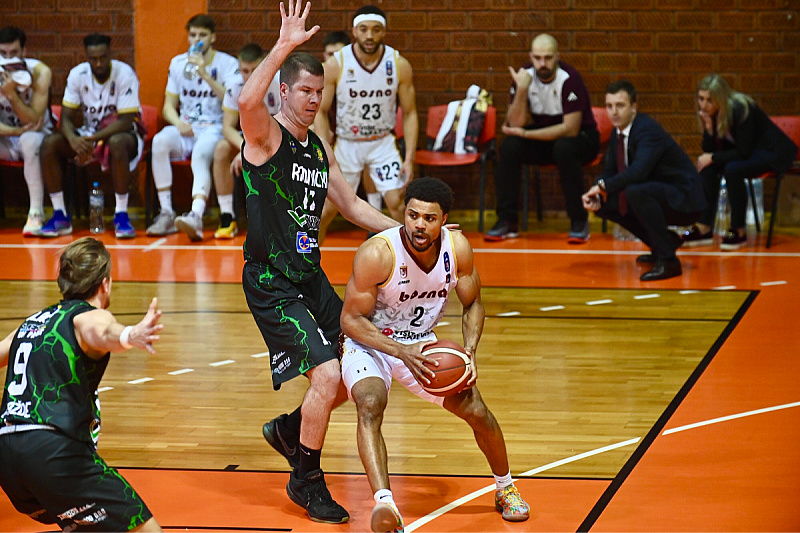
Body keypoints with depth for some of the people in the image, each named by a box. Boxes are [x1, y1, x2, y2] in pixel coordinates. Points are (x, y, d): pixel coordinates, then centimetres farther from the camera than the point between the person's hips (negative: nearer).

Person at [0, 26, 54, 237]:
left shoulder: (40, 73, -18)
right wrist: (18, 130, -26)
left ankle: (36, 214, -33)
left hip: (36, 134, -3)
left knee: (30, 141, -38)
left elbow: (33, 121, -22)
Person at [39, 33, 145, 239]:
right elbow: (66, 118, -7)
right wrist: (73, 139, -31)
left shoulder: (124, 74, -18)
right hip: (89, 134, 4)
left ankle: (121, 215, -31)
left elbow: (126, 121, -23)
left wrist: (94, 139, -34)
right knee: (49, 143, -21)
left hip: (123, 133, -4)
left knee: (117, 143, -41)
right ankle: (60, 216, -16)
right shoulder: (77, 75, -6)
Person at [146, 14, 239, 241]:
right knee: (160, 141, -31)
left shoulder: (228, 64, 2)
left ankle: (196, 216, -58)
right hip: (185, 129, 4)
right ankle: (166, 213, -29)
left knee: (200, 154, -38)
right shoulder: (178, 63, 15)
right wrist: (178, 122, -9)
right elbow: (169, 105, 14)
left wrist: (206, 75, -20)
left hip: (213, 128, -4)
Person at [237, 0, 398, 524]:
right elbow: (247, 100, -36)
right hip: (271, 284, -8)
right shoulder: (266, 134, -12)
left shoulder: (319, 146, 12)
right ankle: (306, 481, 1)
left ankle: (290, 428, 34)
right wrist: (284, 46, -39)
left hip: (311, 278, 8)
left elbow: (352, 205, 21)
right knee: (327, 373, -17)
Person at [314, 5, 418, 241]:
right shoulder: (335, 65, -15)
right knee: (327, 209, 0)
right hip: (345, 142, 0)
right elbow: (320, 111, -7)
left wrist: (409, 158, -12)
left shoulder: (400, 65, -12)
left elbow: (409, 113, -4)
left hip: (383, 142, 0)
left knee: (397, 202, -12)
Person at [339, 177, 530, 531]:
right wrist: (403, 352, -33)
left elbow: (472, 305, 1)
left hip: (423, 343, 4)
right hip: (369, 343, -4)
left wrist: (469, 352, -17)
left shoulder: (457, 248, -16)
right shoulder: (377, 254, -30)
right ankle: (383, 504, -45)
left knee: (476, 411, -1)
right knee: (370, 404, -33)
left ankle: (506, 488, 27)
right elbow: (351, 319, -22)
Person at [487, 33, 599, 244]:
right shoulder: (524, 76, -9)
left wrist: (525, 134, -25)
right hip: (543, 138, 4)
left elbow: (571, 129, -26)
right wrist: (522, 89, -29)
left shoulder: (569, 79, -23)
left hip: (580, 138, -4)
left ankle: (579, 222, -24)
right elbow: (516, 123, -14)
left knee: (564, 147, -37)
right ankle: (507, 221, -15)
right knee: (509, 146, -22)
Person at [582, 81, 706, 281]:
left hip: (683, 199, -10)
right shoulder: (618, 132, 3)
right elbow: (609, 171, 8)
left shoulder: (648, 130, -23)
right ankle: (665, 243, 15)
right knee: (605, 203, 5)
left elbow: (638, 171, -37)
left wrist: (603, 186, -31)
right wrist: (597, 194, -12)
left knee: (636, 192, -35)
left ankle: (667, 260, -25)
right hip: (656, 195, 10)